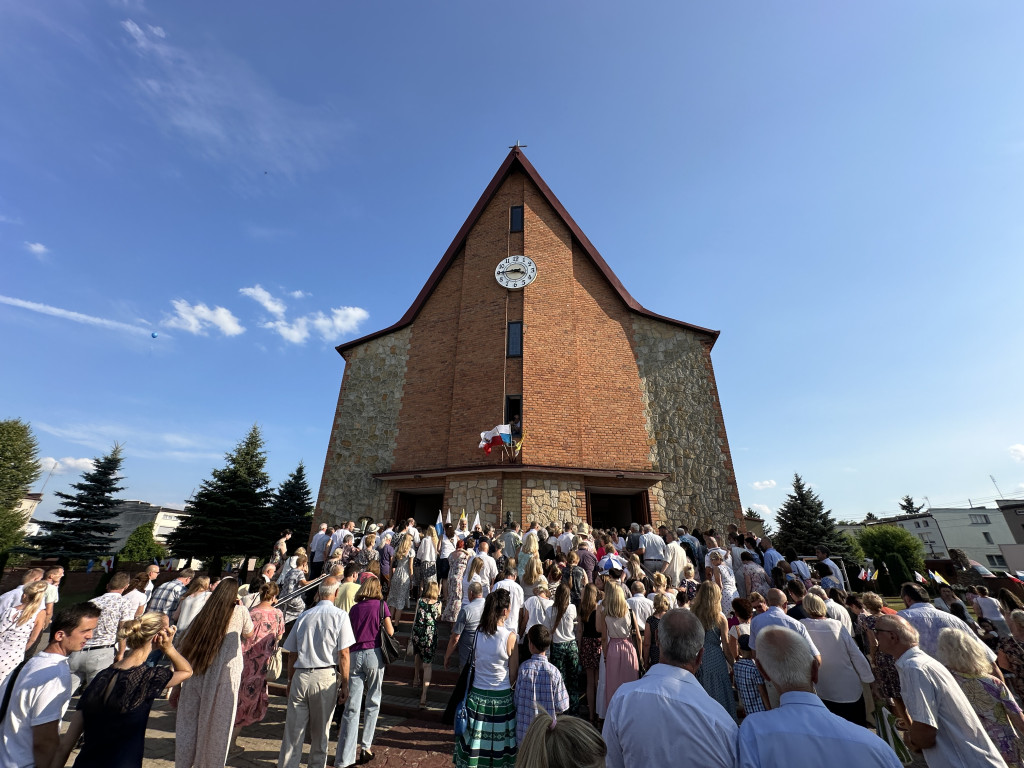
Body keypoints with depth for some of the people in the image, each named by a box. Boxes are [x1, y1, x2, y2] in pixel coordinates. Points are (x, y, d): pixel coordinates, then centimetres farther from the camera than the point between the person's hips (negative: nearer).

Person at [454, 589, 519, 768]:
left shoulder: (477, 633, -10)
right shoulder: (510, 637, -19)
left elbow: (472, 665, 1)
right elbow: (514, 676, -9)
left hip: (477, 696, 3)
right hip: (501, 698, -3)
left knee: (474, 744, 18)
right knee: (498, 744, 17)